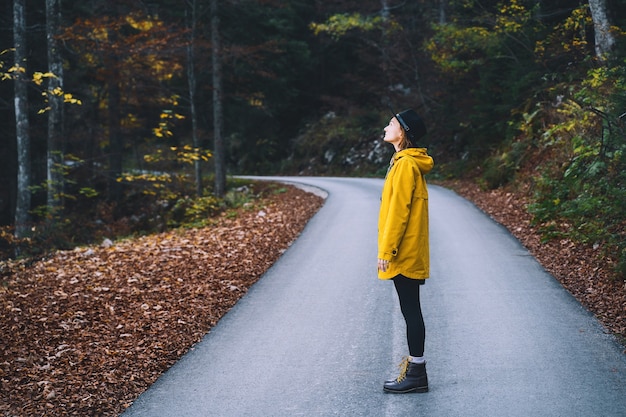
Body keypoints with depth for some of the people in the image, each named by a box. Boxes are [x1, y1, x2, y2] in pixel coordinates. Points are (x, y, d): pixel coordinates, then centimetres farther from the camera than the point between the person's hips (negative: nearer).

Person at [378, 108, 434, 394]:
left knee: (410, 311, -5)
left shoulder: (405, 164, -15)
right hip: (408, 253, 10)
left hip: (404, 254, -10)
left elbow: (398, 211, -19)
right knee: (411, 310, 12)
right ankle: (415, 369, 19)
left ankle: (416, 374, 1)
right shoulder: (407, 162, 15)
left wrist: (386, 250, -17)